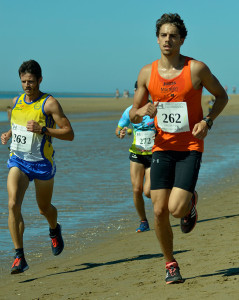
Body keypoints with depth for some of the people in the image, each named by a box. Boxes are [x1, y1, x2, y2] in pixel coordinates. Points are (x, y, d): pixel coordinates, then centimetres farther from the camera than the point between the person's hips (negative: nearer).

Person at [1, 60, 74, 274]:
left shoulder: (49, 103, -9)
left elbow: (69, 134, -12)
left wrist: (42, 129, -23)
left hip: (42, 162, -3)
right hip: (18, 160, 3)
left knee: (44, 208, 14)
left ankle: (54, 230, 51)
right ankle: (19, 258, -16)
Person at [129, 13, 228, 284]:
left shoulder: (197, 69, -7)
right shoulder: (147, 73, 1)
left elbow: (221, 96, 7)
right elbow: (133, 115, 9)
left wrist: (207, 121, -9)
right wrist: (142, 111, -16)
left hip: (190, 148, -3)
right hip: (162, 148, 3)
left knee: (177, 209, -16)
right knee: (159, 211, -3)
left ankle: (190, 203, 22)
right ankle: (170, 264, 18)